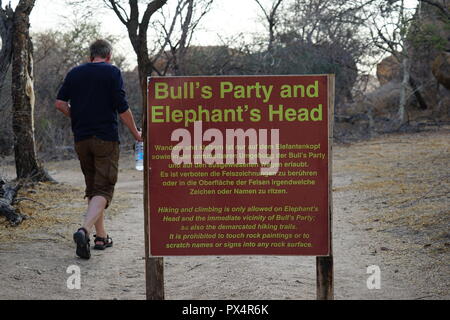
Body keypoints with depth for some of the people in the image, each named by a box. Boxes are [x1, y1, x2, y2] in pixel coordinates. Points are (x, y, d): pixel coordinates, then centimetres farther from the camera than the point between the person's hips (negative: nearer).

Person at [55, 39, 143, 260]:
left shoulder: (74, 73, 11)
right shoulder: (112, 72, -3)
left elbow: (60, 103, 6)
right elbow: (122, 108, -8)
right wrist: (135, 133, 6)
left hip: (81, 138, 5)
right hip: (106, 138, -5)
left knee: (92, 188, 16)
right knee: (103, 189, -7)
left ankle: (101, 237, 18)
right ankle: (85, 230, -29)